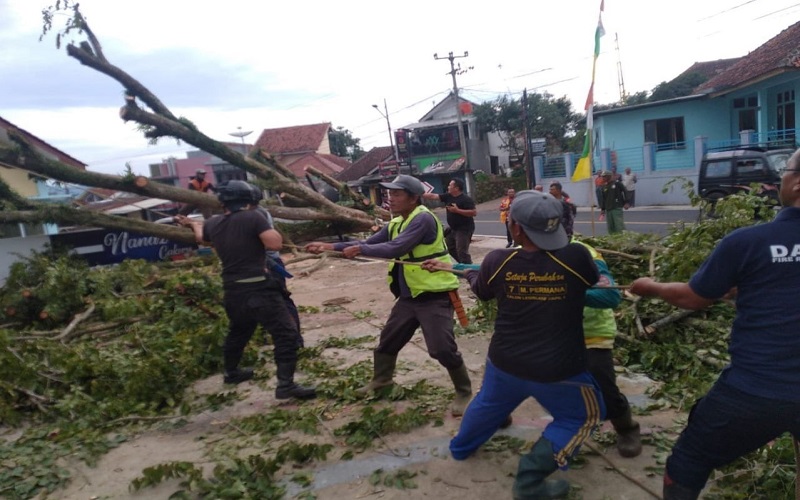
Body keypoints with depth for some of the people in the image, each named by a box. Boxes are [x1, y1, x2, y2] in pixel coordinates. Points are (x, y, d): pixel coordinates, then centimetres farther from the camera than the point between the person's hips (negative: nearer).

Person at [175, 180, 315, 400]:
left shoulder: (213, 224, 10)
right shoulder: (253, 218, -12)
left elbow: (200, 237, 33)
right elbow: (275, 243, -18)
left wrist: (193, 223, 54)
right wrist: (268, 227, 2)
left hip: (232, 290, 8)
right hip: (257, 289, -8)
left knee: (238, 331, 30)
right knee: (286, 332, -6)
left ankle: (231, 373, 48)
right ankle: (286, 385, -12)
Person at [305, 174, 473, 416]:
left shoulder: (423, 219, -21)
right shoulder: (395, 223, 9)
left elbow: (394, 249, -30)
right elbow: (368, 244, 9)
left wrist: (358, 249, -21)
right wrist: (330, 246, 2)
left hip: (434, 297, -9)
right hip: (408, 297, 9)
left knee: (442, 349, -9)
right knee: (388, 340, 19)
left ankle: (464, 392, 13)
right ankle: (382, 379, 43)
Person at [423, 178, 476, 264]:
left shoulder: (466, 199, -17)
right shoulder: (448, 196, 4)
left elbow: (474, 212, -24)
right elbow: (433, 196, 6)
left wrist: (457, 210, -26)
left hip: (464, 229, -9)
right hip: (453, 229, 9)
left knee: (462, 252, -13)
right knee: (450, 249, 17)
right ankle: (463, 265, 30)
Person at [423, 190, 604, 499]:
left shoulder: (496, 262, -13)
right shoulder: (577, 257, -18)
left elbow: (481, 291, 10)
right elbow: (595, 284, 6)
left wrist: (467, 272, 32)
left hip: (505, 363, 3)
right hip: (559, 369, -3)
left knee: (489, 403, 32)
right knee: (584, 416, 23)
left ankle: (461, 447, 56)